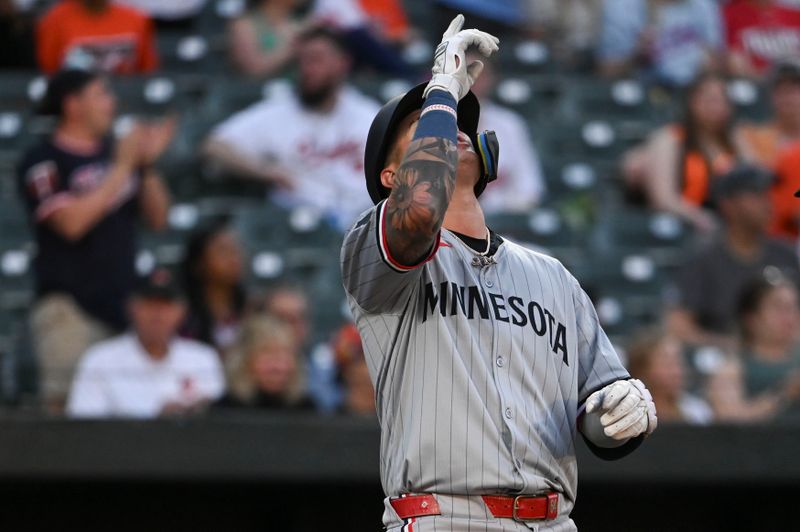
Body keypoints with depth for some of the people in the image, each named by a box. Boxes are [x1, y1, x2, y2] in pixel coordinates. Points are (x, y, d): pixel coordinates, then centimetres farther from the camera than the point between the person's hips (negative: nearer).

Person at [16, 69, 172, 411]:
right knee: (64, 402, -13)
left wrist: (147, 164, -2)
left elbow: (157, 218, 14)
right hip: (68, 306, -6)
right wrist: (122, 167, -15)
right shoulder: (42, 162, -5)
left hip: (123, 304, 7)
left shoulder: (116, 151, 15)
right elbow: (71, 222, -19)